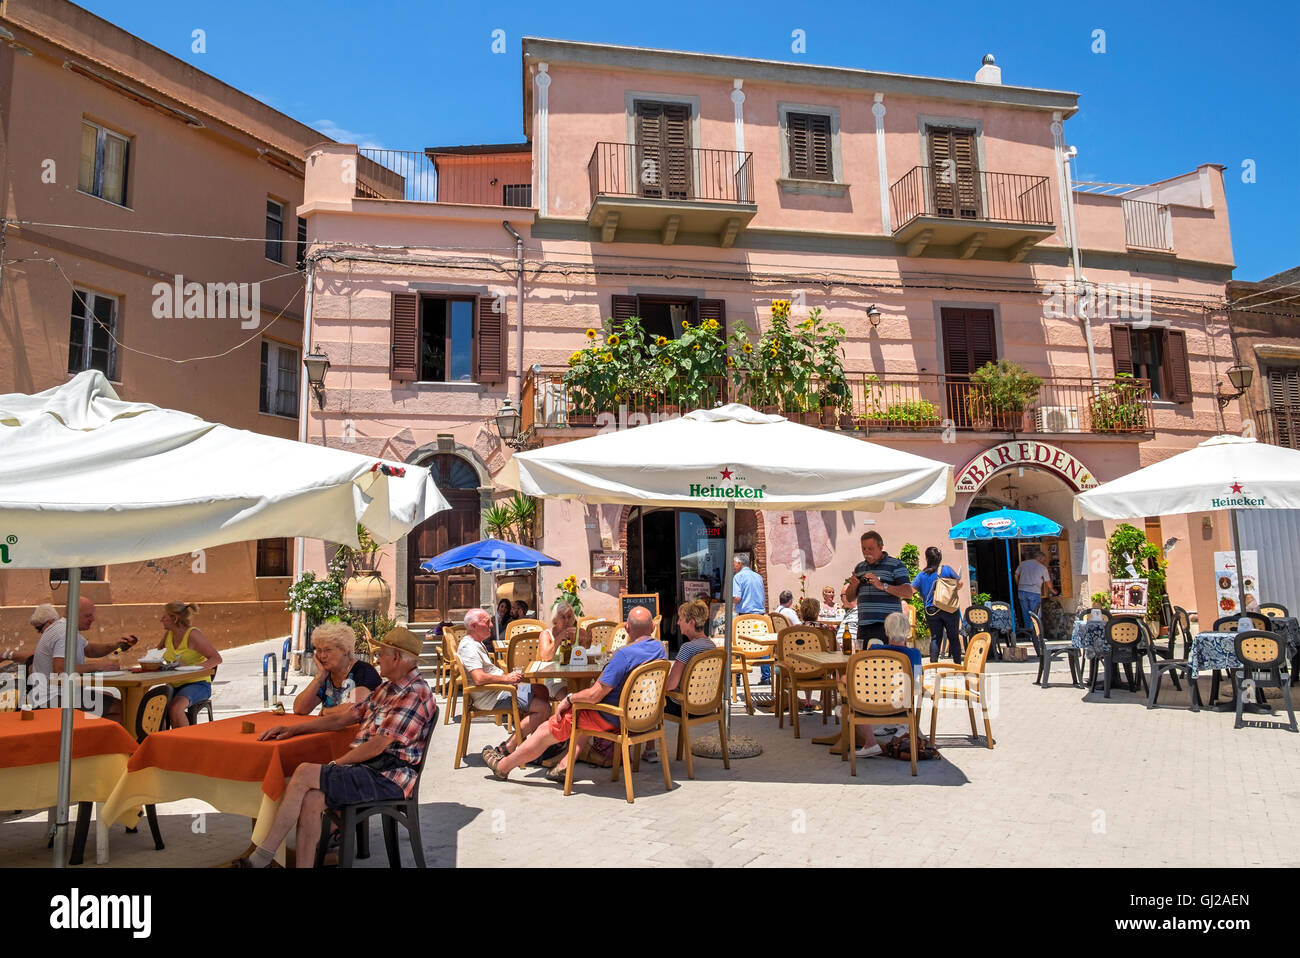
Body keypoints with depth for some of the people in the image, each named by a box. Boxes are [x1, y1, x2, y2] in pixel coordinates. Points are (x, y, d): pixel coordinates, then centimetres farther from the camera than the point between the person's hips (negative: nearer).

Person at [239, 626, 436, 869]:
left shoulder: (415, 694, -14)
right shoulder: (387, 688, 19)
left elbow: (378, 745, -16)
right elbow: (343, 718, 21)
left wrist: (336, 764, -7)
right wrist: (293, 729, 15)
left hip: (388, 776, -8)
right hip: (365, 766, 8)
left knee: (305, 773, -16)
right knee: (310, 800, -16)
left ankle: (261, 857, -5)